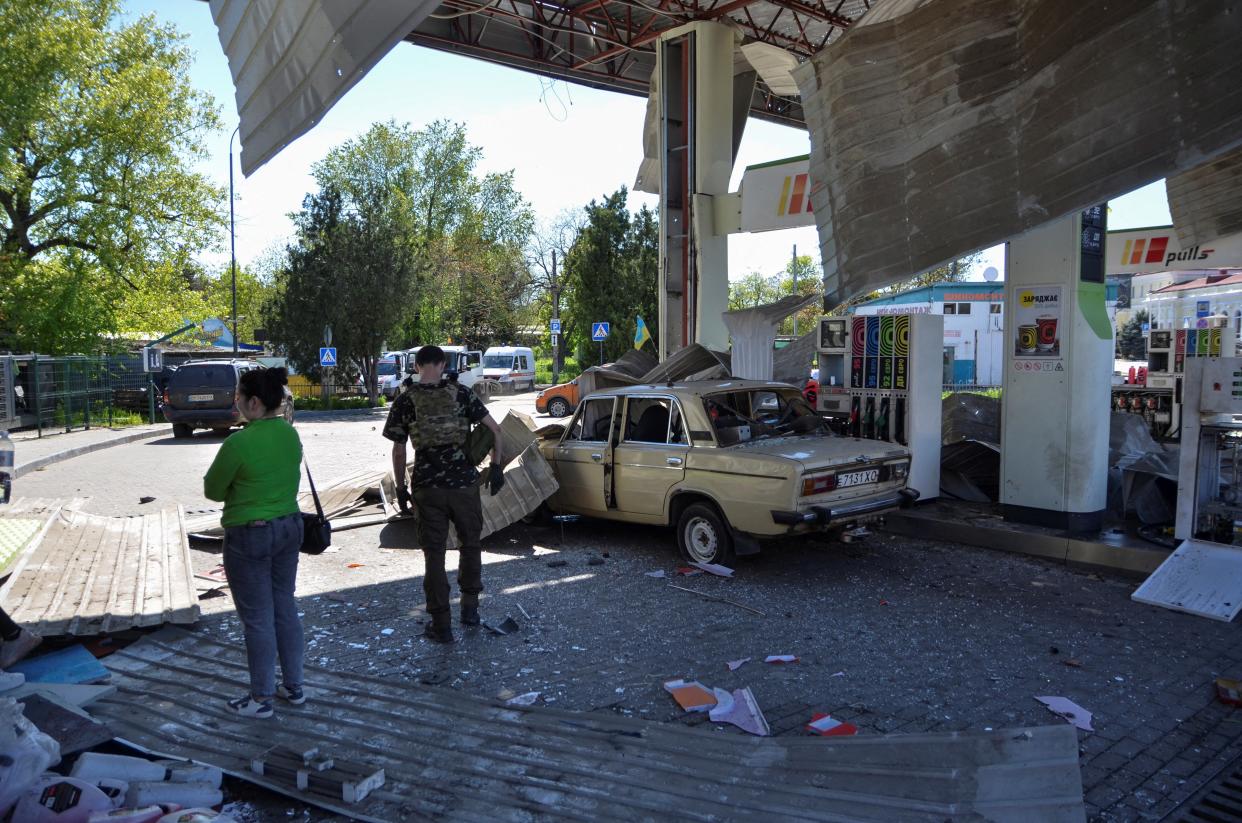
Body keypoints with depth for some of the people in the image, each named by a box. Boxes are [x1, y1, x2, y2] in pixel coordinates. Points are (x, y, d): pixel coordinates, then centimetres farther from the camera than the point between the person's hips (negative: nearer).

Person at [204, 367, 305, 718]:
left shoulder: (239, 443, -21)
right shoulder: (291, 434, 1)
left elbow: (213, 489, -8)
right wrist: (248, 489, 4)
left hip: (250, 536, -7)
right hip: (289, 527, 7)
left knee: (257, 617, 5)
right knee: (284, 607, 17)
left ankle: (262, 698, 17)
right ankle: (294, 686, 27)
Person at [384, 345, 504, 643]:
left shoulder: (405, 402, -1)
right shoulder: (461, 394, 0)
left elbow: (398, 452, 0)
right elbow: (494, 429, -3)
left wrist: (400, 488, 11)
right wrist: (496, 466, 4)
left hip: (427, 487, 0)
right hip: (464, 484, 1)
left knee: (434, 554, 7)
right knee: (471, 544, 21)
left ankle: (441, 625, 10)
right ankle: (470, 607, 28)